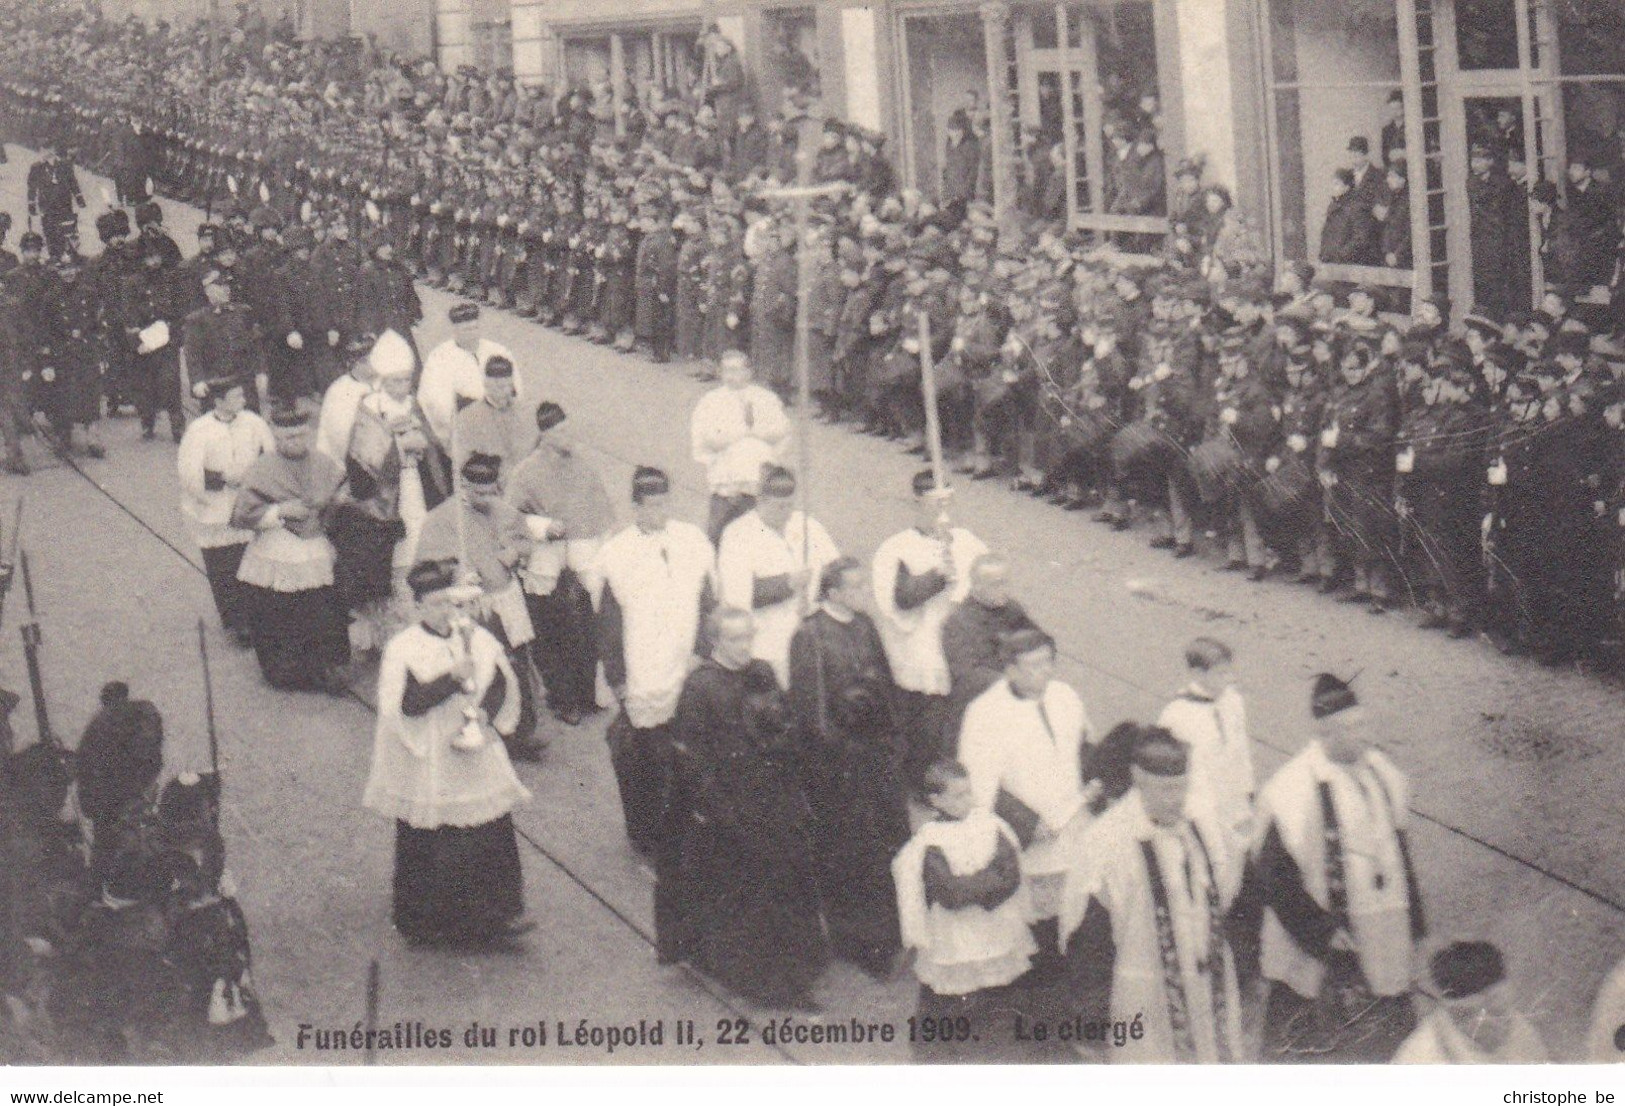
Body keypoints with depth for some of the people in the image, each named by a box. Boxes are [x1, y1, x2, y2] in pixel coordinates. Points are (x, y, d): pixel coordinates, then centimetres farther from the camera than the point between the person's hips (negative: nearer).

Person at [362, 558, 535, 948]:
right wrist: (454, 679, -25)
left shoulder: (479, 640, 4)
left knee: (492, 837, 2)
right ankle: (426, 923, 15)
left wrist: (483, 715, -13)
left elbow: (501, 685, 5)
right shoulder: (402, 649, -9)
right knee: (428, 844, 3)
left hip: (476, 763, 4)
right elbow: (408, 702, -20)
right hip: (425, 766, -4)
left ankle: (498, 913, 11)